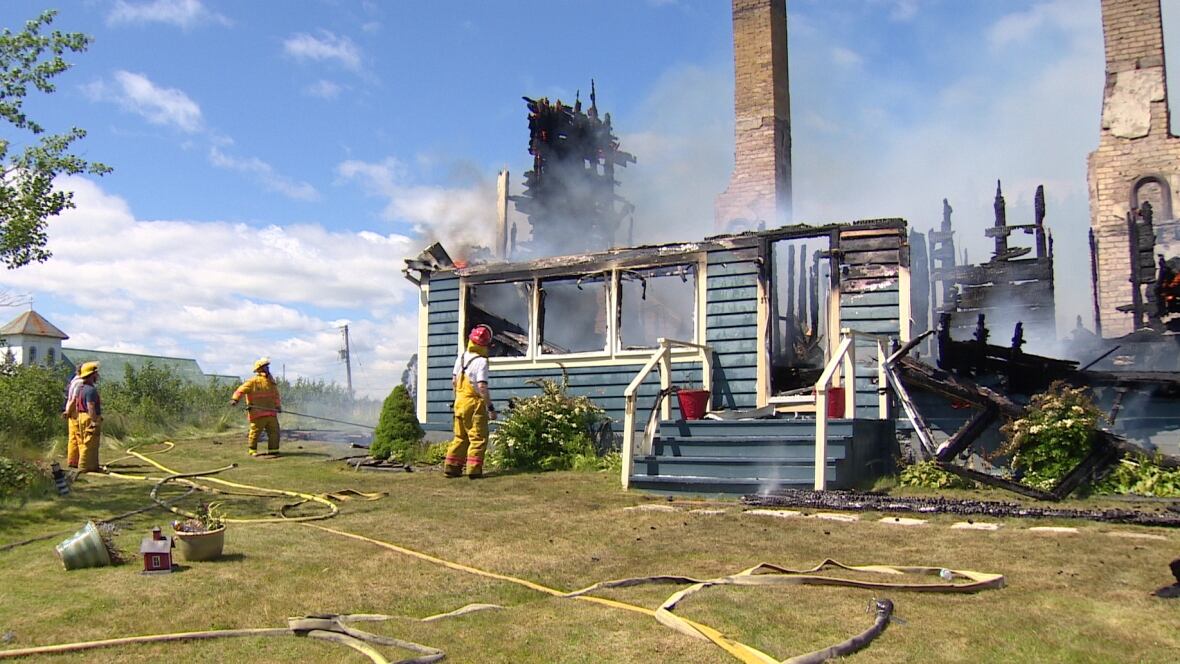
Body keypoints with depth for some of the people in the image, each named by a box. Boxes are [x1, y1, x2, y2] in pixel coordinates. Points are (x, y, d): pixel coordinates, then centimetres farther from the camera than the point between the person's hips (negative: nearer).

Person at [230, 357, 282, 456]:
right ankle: (253, 450, 12)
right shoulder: (253, 381, -6)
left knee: (274, 431, 6)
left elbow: (275, 395, 21)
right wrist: (235, 399, -28)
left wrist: (278, 406, 13)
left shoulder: (271, 380, 14)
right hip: (258, 413, -6)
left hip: (271, 412, 6)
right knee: (255, 432, 0)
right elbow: (242, 389, -14)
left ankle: (273, 450, 15)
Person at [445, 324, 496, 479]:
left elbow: (454, 381, 14)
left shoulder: (461, 357, 7)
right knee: (478, 438, 1)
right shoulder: (481, 361, -16)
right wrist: (491, 408, -16)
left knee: (460, 437, 16)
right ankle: (474, 470, -2)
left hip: (460, 402, 7)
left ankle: (451, 467, 16)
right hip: (474, 403, -7)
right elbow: (482, 387, -21)